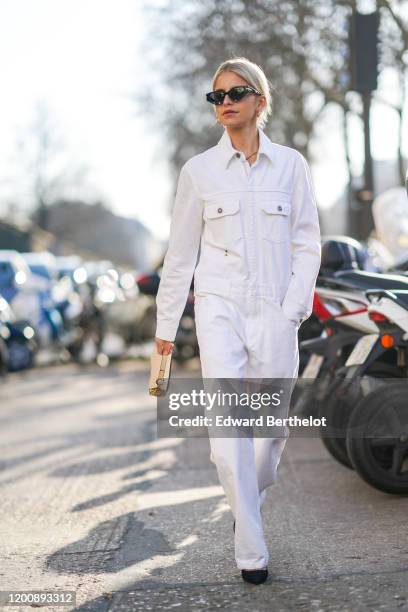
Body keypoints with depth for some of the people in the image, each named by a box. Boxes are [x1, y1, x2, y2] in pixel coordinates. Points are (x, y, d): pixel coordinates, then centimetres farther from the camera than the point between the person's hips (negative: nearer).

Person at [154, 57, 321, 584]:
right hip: (219, 308, -1)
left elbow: (307, 244, 6)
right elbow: (180, 253, 8)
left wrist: (294, 309, -6)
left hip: (275, 312, 1)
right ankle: (250, 551, -6)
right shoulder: (198, 170, 4)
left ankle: (249, 503, 37)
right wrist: (165, 323, 9)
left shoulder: (291, 165, 5)